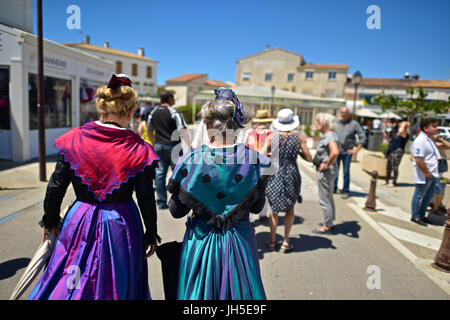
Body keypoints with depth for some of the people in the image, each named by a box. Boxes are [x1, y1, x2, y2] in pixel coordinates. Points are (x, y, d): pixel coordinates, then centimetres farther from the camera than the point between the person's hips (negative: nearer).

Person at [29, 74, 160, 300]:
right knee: (117, 285, 21)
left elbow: (55, 187, -2)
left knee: (66, 286, 25)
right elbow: (146, 198, -10)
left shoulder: (74, 140, -8)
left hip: (80, 222, 2)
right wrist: (151, 233, 4)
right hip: (121, 228, -1)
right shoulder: (138, 149, -14)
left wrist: (50, 221, 14)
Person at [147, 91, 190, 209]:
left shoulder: (153, 113, 9)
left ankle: (161, 202, 12)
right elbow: (182, 130, -17)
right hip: (172, 146, -5)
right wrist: (189, 146, -14)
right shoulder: (174, 112, -10)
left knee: (160, 173, 8)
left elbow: (149, 131, 16)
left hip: (158, 146, 5)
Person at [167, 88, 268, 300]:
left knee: (199, 292, 22)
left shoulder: (190, 162, -16)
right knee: (238, 291, 23)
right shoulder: (254, 161, -13)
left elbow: (176, 211, -6)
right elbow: (257, 207, 0)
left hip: (201, 243, 0)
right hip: (239, 243, 1)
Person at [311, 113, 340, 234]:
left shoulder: (330, 136, -20)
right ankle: (329, 224, 32)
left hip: (326, 171, -11)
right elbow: (335, 151, 28)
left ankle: (326, 227, 12)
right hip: (327, 171, 11)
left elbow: (335, 152, -38)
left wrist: (327, 164, -24)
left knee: (324, 200, 0)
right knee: (329, 198, 19)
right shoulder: (327, 135, 11)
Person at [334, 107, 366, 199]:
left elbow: (362, 137, 1)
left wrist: (356, 150, -4)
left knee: (346, 172, -1)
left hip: (347, 152, -2)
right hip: (336, 151, 3)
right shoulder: (336, 123, 9)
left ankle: (346, 191, 10)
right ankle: (334, 188, 20)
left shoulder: (354, 124, 1)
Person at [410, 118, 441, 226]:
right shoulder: (420, 141, -20)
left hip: (432, 174, 10)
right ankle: (415, 216, 17)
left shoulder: (430, 139, 12)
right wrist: (427, 173, -20)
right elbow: (419, 160, -25)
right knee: (419, 195, 3)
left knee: (429, 195, 18)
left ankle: (421, 215, 33)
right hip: (423, 175, -10)